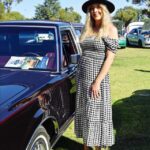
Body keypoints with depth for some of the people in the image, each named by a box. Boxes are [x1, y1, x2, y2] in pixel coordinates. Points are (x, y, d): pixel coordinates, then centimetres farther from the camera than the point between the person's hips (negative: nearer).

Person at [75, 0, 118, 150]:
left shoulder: (110, 29, -7)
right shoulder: (87, 29, 10)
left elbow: (109, 58, -13)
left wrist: (97, 81, -18)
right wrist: (78, 77, 11)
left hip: (97, 76, -6)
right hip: (82, 76, 6)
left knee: (96, 114, 2)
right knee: (83, 113, 13)